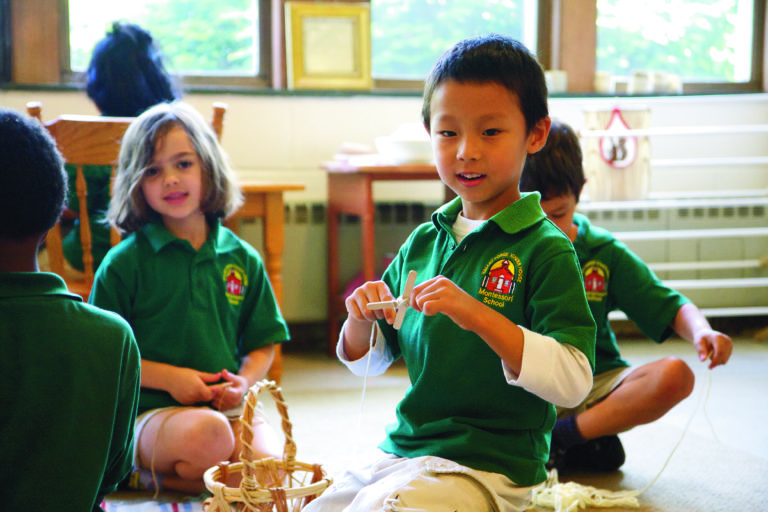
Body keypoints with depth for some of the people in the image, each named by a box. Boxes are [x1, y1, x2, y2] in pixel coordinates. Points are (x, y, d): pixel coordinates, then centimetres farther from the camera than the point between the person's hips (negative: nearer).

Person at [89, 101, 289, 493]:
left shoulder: (243, 259, 10)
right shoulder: (124, 262, -1)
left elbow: (262, 343, 16)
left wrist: (245, 380, -6)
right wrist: (168, 377, -13)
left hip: (229, 406, 4)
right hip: (153, 410, -4)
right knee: (208, 434, -37)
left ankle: (150, 477, -5)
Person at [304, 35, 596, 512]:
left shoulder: (544, 249, -10)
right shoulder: (421, 243, 9)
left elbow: (574, 381, -20)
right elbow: (370, 360, 18)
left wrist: (478, 315, -28)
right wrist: (361, 320, -5)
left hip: (489, 468, -6)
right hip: (401, 452, 7)